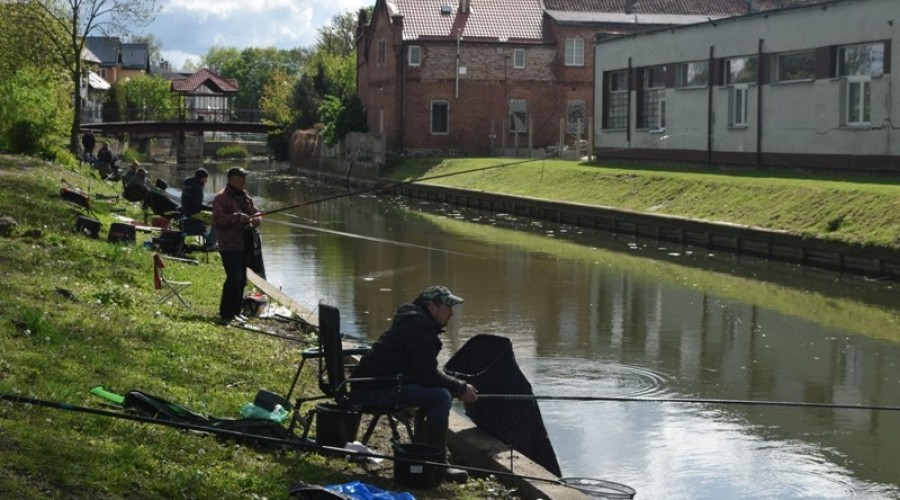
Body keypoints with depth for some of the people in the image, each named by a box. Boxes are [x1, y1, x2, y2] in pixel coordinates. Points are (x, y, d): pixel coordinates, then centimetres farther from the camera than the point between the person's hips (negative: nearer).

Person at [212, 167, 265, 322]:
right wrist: (238, 218, -25)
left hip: (246, 244, 8)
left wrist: (255, 219, -3)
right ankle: (226, 313, -5)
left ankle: (236, 311, 23)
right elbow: (217, 219, -19)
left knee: (242, 280, 13)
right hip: (230, 245, -8)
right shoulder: (221, 198, -11)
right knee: (234, 279, -13)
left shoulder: (245, 196, 14)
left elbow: (256, 213, 21)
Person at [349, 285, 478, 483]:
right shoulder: (417, 326, -14)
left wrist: (457, 385, 10)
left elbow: (425, 371, 23)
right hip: (374, 390, -11)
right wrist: (460, 388, -10)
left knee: (435, 391, 20)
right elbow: (427, 374, -21)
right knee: (441, 396, -19)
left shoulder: (415, 321, 19)